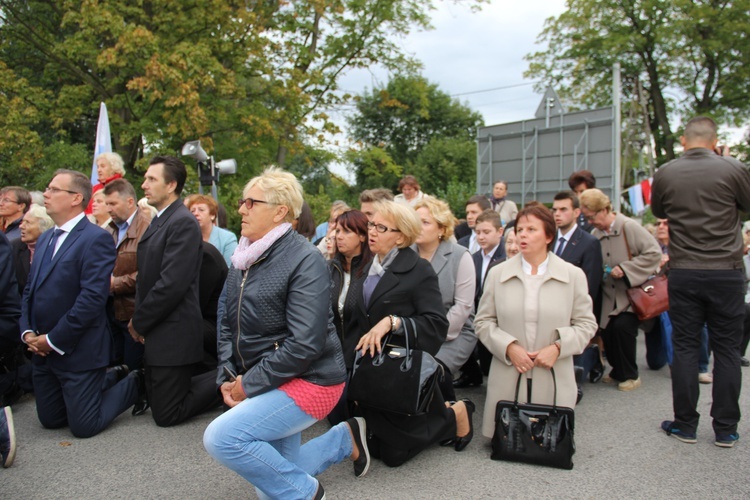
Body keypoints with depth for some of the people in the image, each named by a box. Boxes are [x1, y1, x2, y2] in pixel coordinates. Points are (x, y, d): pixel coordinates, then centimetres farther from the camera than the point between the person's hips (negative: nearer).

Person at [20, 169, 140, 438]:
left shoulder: (96, 238, -16)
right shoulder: (45, 239, 12)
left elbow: (92, 297, -22)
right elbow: (30, 290, 15)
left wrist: (54, 340, -17)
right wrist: (27, 331, -1)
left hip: (78, 351, -8)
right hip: (44, 351, 8)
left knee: (84, 426, -1)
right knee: (50, 420, 17)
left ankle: (135, 383, 20)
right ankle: (111, 378, 32)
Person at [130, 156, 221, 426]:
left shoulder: (184, 223, -17)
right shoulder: (158, 221, 13)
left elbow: (171, 284, -23)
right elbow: (147, 276, 13)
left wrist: (139, 322, -12)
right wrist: (139, 319, 0)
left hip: (173, 333, -10)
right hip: (156, 332, 10)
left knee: (166, 415, -2)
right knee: (155, 401, 18)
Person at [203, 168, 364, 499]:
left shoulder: (304, 260, -19)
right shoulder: (244, 258, 6)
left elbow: (304, 344, -25)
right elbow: (227, 323, 11)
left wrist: (249, 384, -18)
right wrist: (227, 377, -2)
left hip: (308, 380, -8)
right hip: (270, 384, 9)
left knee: (221, 437, -23)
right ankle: (345, 438, 33)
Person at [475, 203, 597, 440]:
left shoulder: (573, 275, 2)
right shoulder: (497, 274, 3)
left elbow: (586, 323, 6)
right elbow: (483, 321, 6)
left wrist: (558, 347, -11)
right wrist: (509, 347, -10)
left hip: (554, 379, 0)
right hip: (508, 380, 1)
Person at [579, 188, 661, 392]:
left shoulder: (629, 227, -14)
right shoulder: (595, 234, 3)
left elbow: (654, 254, -17)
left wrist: (625, 269, -20)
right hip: (609, 297, 5)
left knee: (621, 327, -19)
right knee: (607, 332, -2)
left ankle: (630, 375, 2)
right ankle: (618, 370, 23)